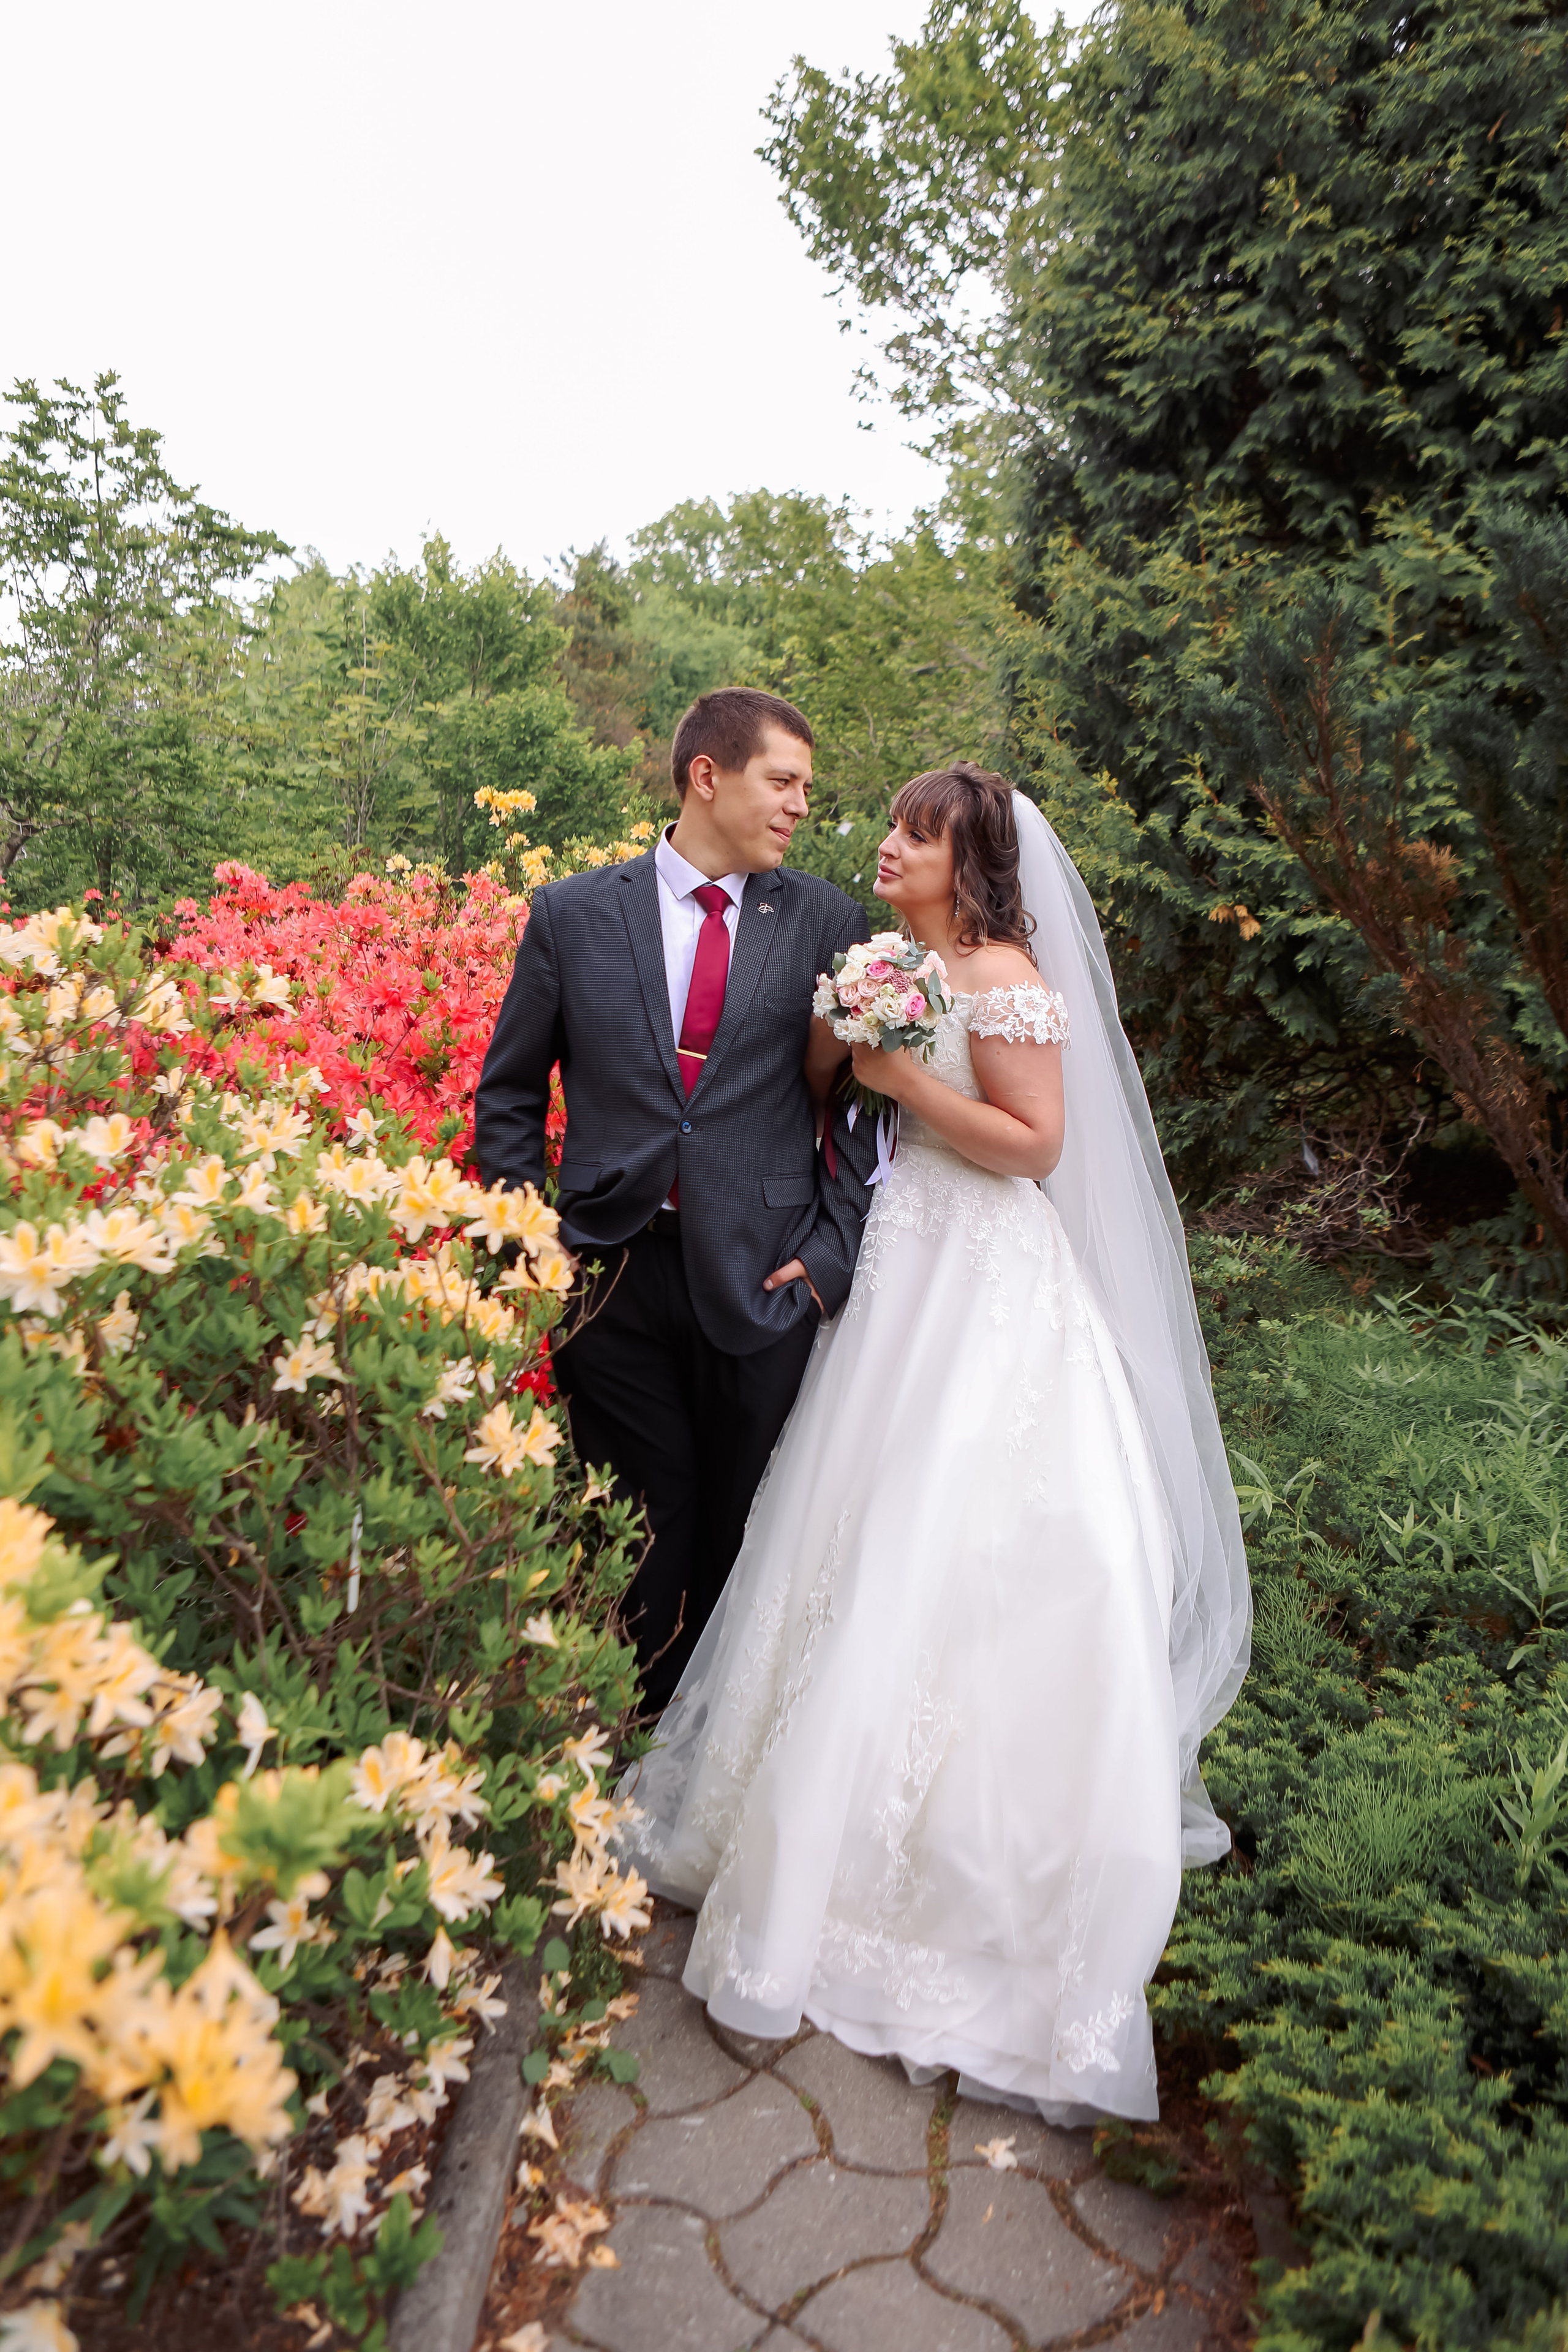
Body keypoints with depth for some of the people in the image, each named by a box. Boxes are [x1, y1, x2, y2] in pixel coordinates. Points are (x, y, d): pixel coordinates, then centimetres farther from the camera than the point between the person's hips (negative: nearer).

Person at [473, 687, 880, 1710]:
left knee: (743, 1538, 11)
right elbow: (508, 1097, 9)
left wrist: (833, 1250, -3)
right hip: (615, 1275, 0)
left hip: (764, 1280, 0)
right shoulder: (573, 913, 3)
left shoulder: (828, 921, 4)